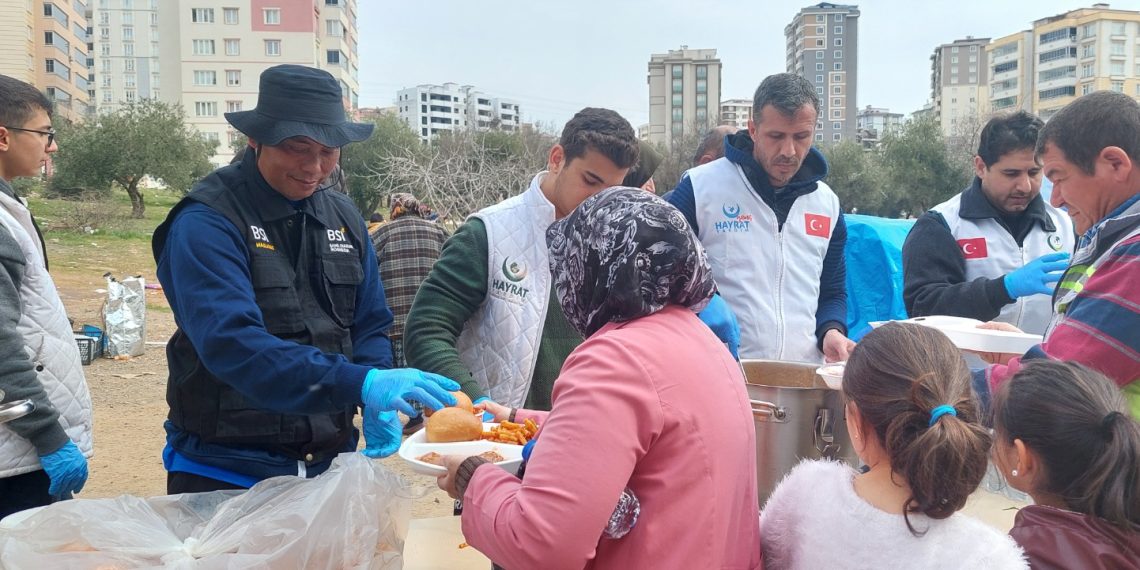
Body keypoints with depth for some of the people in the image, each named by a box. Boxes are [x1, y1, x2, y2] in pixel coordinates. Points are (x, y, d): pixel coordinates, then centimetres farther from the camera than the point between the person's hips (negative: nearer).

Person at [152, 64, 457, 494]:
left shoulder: (344, 217, 3)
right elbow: (231, 342, -29)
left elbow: (369, 327, 7)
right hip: (224, 474, -5)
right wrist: (362, 384, -39)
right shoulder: (206, 221, -16)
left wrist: (380, 403, -13)